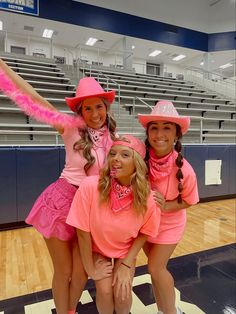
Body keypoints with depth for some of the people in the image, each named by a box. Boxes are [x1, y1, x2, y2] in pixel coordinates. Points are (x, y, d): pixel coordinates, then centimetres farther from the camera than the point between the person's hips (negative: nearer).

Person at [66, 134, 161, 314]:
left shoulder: (148, 198, -28)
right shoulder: (90, 186, -33)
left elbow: (144, 233, -8)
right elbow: (83, 232, -21)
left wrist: (126, 265, -12)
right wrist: (91, 269, -11)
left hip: (126, 251, 1)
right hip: (97, 249, 0)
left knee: (122, 293, -8)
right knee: (105, 290, -11)